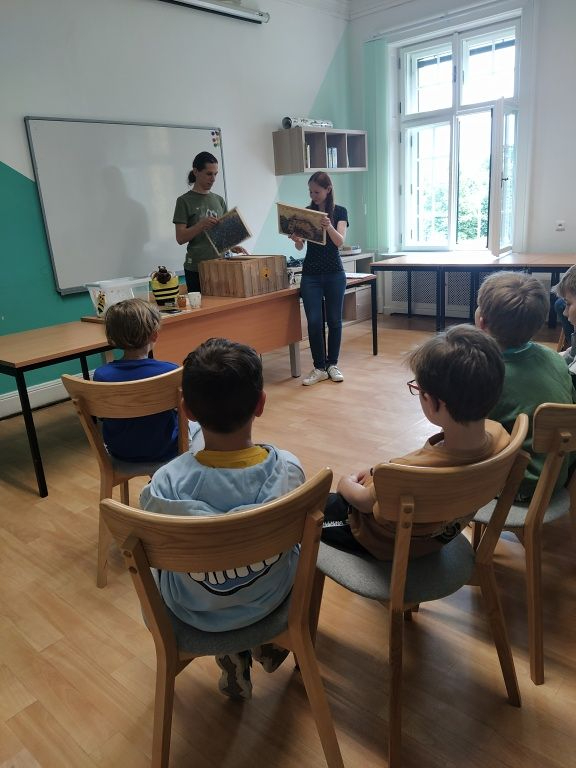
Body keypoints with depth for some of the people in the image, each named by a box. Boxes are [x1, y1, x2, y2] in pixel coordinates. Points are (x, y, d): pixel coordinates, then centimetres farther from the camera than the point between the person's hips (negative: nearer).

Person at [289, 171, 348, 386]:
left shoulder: (340, 212, 1)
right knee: (314, 321, -3)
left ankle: (332, 364, 18)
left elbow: (340, 241, -13)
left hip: (334, 273, -1)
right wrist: (296, 239, -22)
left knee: (334, 320, 5)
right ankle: (319, 368, 6)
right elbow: (300, 246, 1)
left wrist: (329, 227, -33)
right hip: (311, 274, 1)